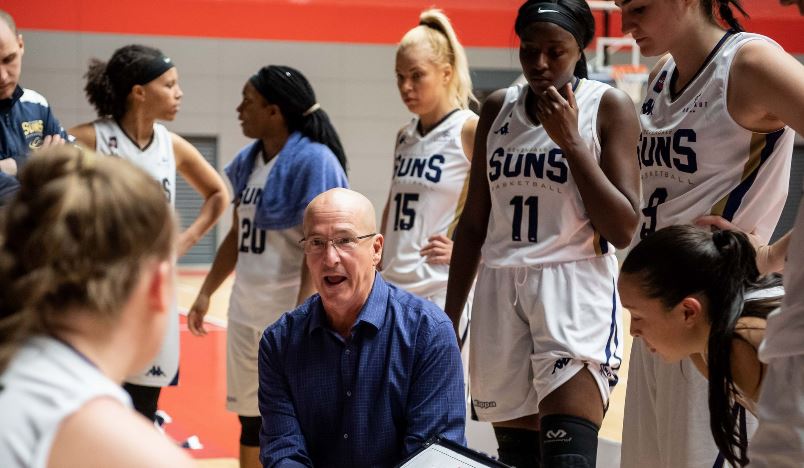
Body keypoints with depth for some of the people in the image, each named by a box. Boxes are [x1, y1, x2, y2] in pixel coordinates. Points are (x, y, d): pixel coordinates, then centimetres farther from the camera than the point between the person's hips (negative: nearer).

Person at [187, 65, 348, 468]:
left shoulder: (314, 161, -15)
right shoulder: (248, 161, 10)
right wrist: (206, 293, 20)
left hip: (292, 314, -8)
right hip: (246, 312, 8)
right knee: (251, 421, 15)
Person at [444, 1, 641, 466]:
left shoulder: (609, 106, -2)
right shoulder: (498, 108, 12)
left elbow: (623, 230, -7)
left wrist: (570, 140, -12)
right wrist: (449, 320, 17)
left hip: (575, 291, -5)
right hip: (501, 291, 5)